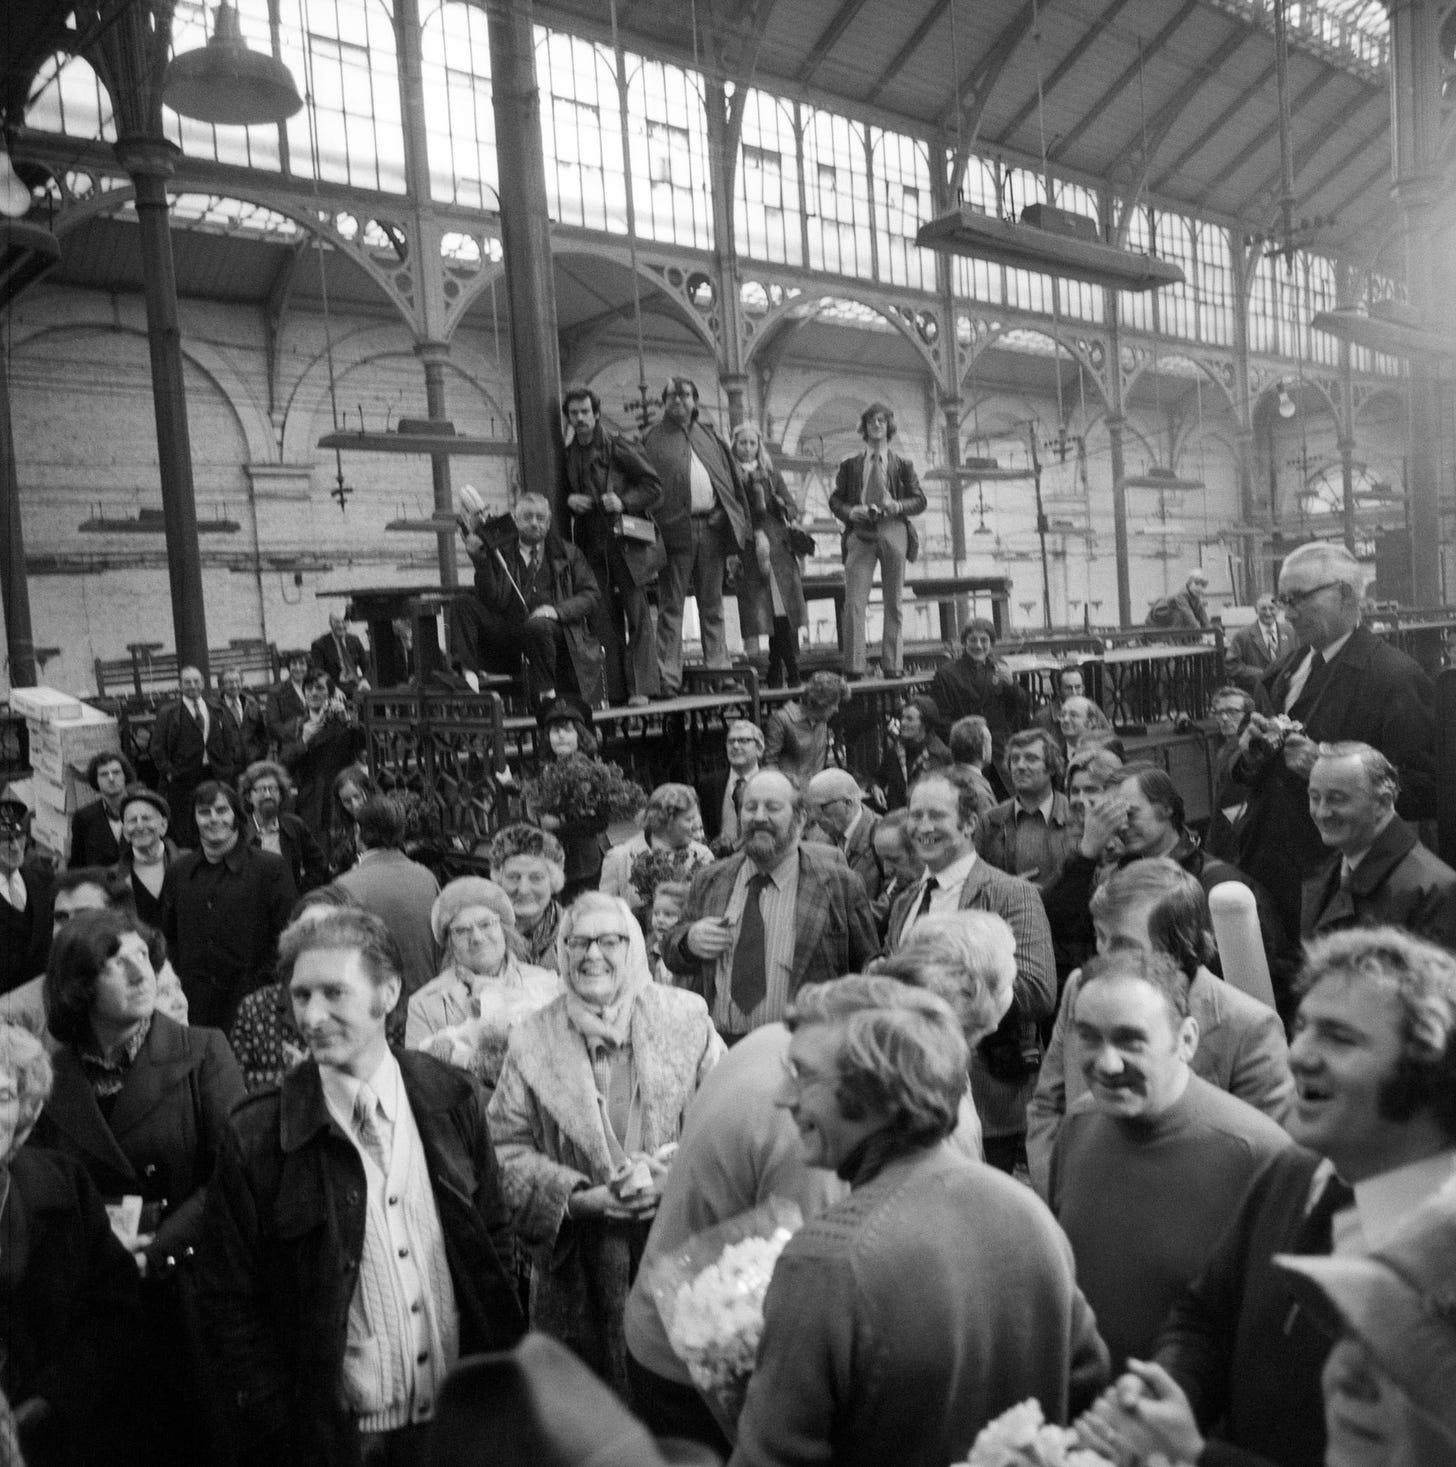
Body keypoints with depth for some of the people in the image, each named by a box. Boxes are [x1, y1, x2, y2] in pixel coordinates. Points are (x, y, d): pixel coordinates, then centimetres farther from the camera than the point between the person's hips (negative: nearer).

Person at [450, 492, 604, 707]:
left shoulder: (568, 554, 16)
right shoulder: (500, 552, 15)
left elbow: (591, 595, 7)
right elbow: (493, 600, 3)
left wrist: (558, 610, -11)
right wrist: (480, 561, -12)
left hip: (555, 630, -2)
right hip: (510, 630, 2)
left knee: (537, 625, -37)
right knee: (462, 606, -17)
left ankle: (546, 692, -24)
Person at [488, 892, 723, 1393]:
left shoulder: (688, 1017, -1)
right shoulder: (532, 1040, -1)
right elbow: (506, 1150, -1)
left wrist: (674, 1175, -15)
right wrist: (581, 1198, -13)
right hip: (577, 1273, 0)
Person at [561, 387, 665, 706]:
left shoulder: (618, 448, -1)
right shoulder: (568, 456, 13)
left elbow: (653, 486, -1)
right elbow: (562, 492, 25)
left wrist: (625, 501, -15)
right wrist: (569, 500, 2)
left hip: (626, 542, -5)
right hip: (591, 545, 5)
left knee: (637, 614, -6)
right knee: (605, 620, 3)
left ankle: (640, 687, -5)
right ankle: (614, 690, 6)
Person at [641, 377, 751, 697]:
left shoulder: (709, 434, 17)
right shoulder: (653, 438, 5)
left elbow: (732, 481, 15)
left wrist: (741, 524, 6)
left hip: (712, 526, 4)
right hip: (675, 528, -4)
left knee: (712, 604, 10)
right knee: (671, 606, -2)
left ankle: (718, 668, 16)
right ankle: (668, 677, -2)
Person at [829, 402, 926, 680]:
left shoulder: (902, 464, 13)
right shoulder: (849, 464, 13)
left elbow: (919, 500, 10)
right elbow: (835, 500, 12)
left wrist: (898, 506, -10)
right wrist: (850, 511, -9)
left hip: (893, 532, 1)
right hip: (860, 533, -1)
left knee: (893, 602, 2)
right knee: (854, 602, -11)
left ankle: (892, 664, 7)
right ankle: (854, 665, -11)